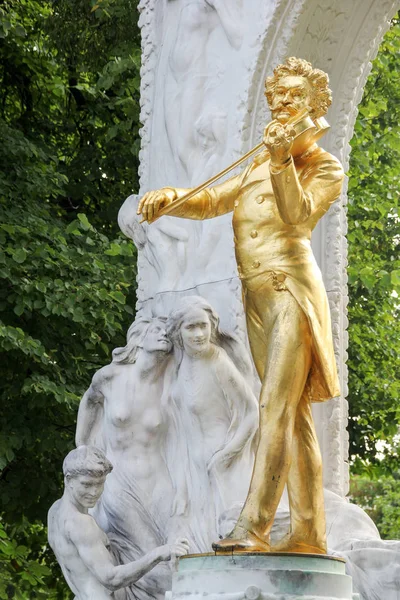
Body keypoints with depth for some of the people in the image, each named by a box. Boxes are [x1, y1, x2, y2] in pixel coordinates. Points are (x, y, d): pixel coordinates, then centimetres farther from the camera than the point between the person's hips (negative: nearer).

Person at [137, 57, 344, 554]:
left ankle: (253, 526, -26)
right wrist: (170, 197, -2)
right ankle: (309, 531, 4)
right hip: (257, 298, 7)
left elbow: (299, 214, -14)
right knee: (294, 412, 5)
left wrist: (283, 162, -29)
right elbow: (213, 200, 18)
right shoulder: (259, 167, 22)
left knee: (277, 406, -17)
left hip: (292, 289, -7)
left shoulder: (326, 168, 3)